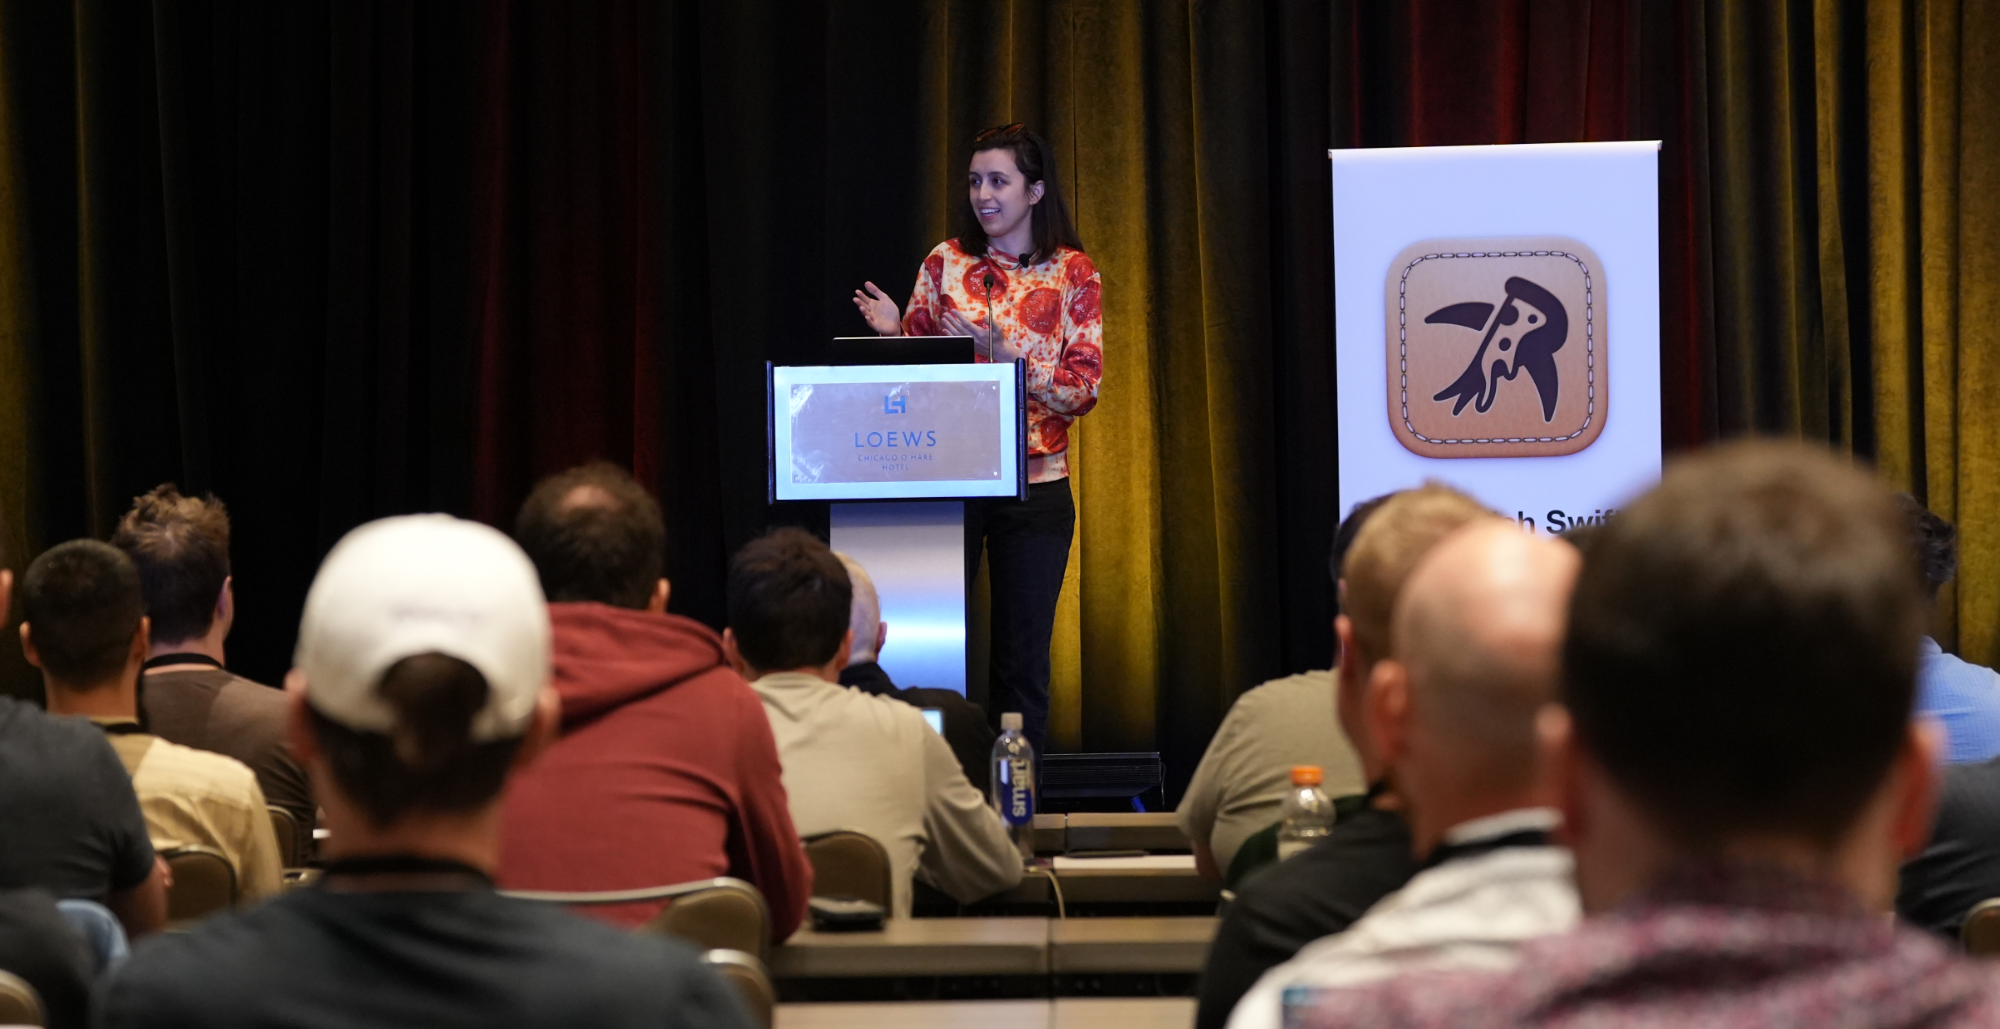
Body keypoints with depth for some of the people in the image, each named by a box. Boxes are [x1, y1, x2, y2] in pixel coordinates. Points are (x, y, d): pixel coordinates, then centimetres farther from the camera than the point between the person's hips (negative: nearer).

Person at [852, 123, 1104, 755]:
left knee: (1022, 656, 5)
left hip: (1034, 488, -1)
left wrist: (1005, 357, -19)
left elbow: (1083, 391, -6)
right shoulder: (946, 263, 6)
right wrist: (893, 335, -10)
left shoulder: (1074, 274, 1)